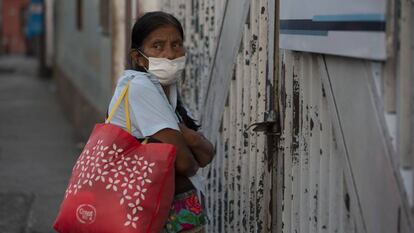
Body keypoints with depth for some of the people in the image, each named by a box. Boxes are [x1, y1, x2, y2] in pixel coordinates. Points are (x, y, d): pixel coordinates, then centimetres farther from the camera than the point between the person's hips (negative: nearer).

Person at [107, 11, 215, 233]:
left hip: (180, 208, 8)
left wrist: (191, 138, -18)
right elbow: (183, 163, -21)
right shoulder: (139, 87, -18)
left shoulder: (169, 89, 8)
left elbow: (207, 156, 2)